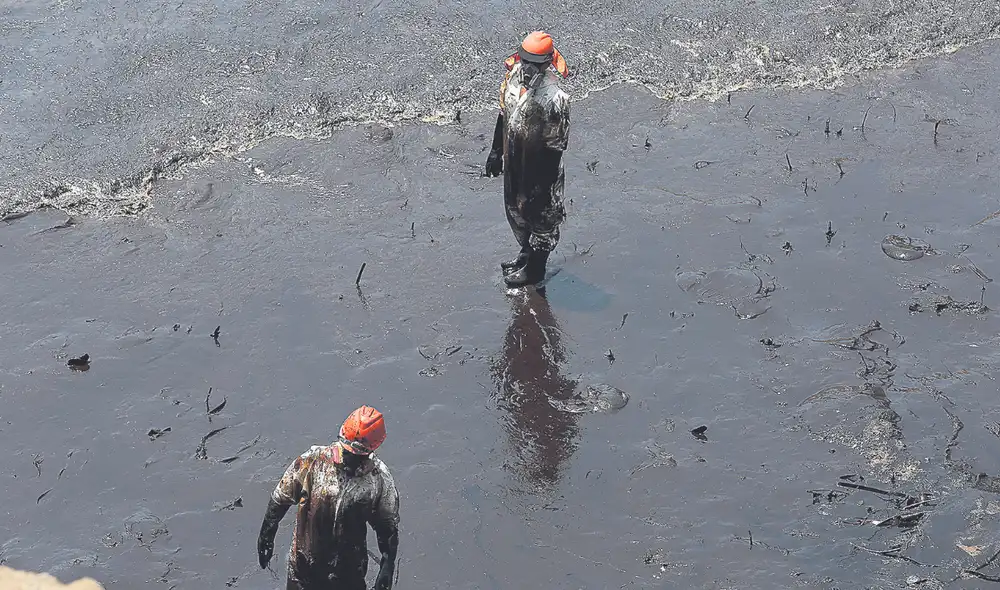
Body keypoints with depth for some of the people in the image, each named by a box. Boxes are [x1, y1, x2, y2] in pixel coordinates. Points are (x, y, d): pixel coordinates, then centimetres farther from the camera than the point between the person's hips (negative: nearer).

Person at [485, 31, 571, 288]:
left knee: (540, 218, 15)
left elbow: (556, 144, -24)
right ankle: (526, 253, 51)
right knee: (516, 210, 26)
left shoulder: (554, 97, -31)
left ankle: (535, 269, 35)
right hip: (514, 162, 7)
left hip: (539, 169, -7)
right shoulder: (514, 75, -10)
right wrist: (496, 151, 14)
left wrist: (544, 185, -20)